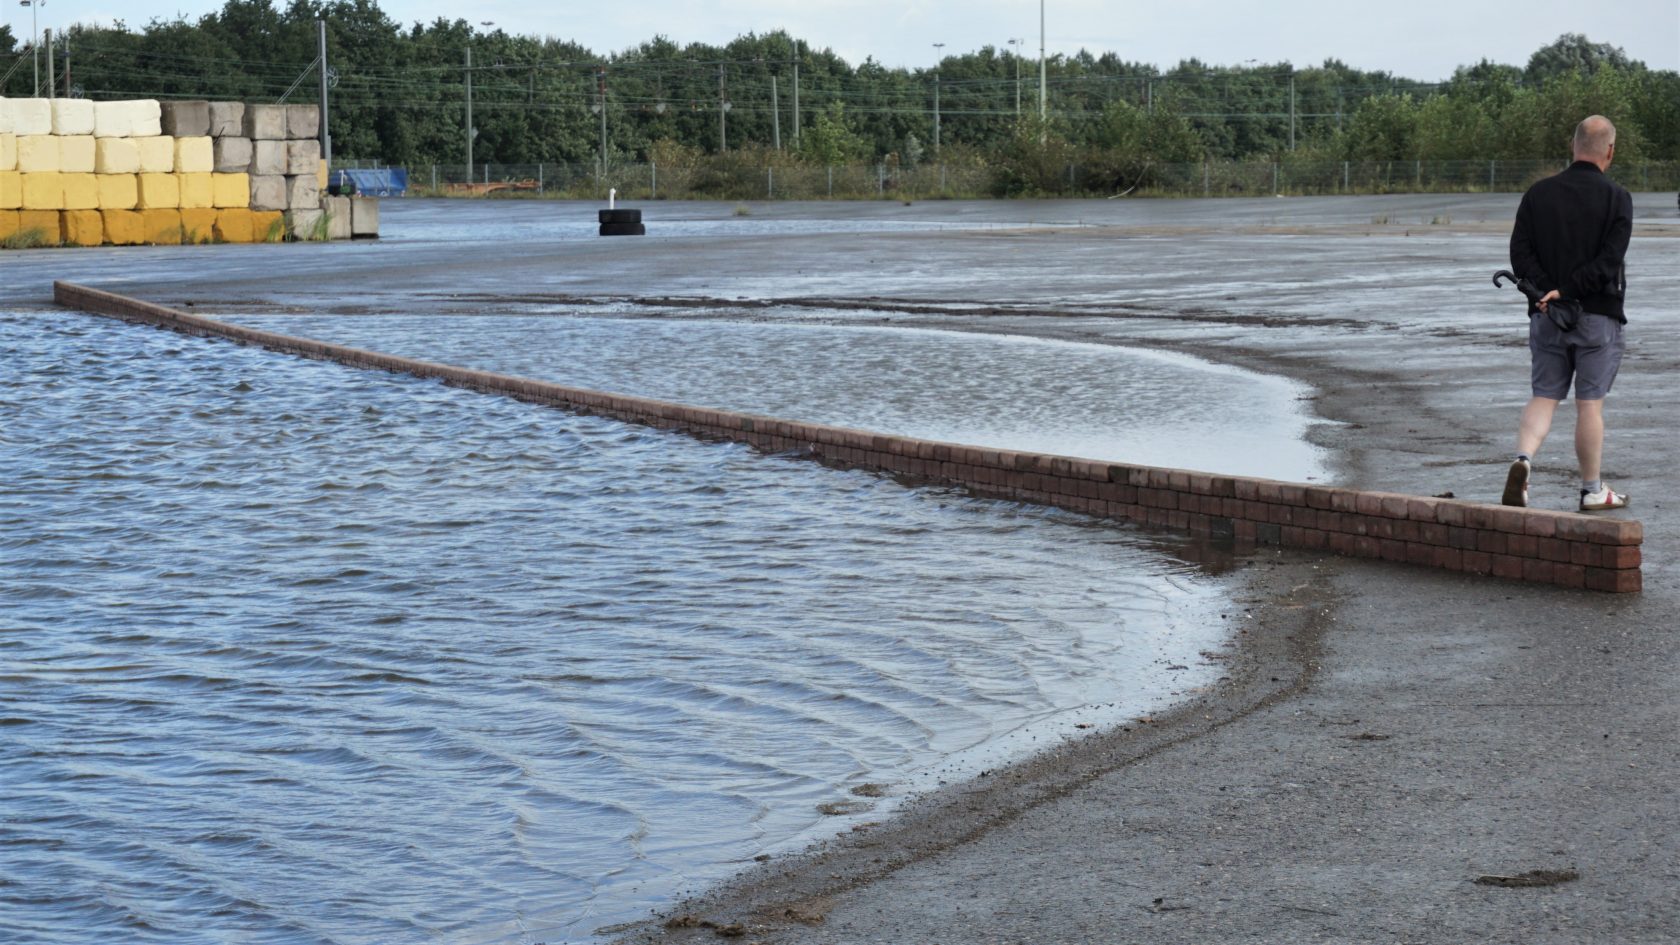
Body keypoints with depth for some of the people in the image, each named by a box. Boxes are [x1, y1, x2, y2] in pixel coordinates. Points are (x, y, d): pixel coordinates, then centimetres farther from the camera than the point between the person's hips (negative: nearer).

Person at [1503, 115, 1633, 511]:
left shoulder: (1539, 193, 5)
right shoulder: (1616, 197, -6)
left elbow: (1520, 253, -3)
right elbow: (1610, 260, -16)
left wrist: (1547, 293, -10)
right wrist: (1567, 292, -15)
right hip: (1597, 316, -3)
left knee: (1543, 397, 8)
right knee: (1590, 404, 5)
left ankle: (1522, 460, -18)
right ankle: (1593, 490, 15)